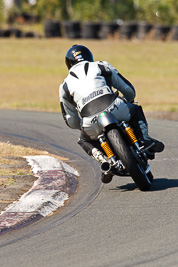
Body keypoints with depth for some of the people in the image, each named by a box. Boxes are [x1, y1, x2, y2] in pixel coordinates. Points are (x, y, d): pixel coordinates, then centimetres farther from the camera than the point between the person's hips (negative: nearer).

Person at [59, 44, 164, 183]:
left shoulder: (65, 86, 23)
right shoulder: (102, 66, 22)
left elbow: (72, 122, 26)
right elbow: (129, 90, 25)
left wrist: (84, 125, 48)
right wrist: (128, 102, 48)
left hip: (91, 124, 0)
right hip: (115, 109, 0)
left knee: (85, 141, 33)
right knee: (136, 110, 33)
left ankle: (103, 158, 4)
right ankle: (144, 139, 7)